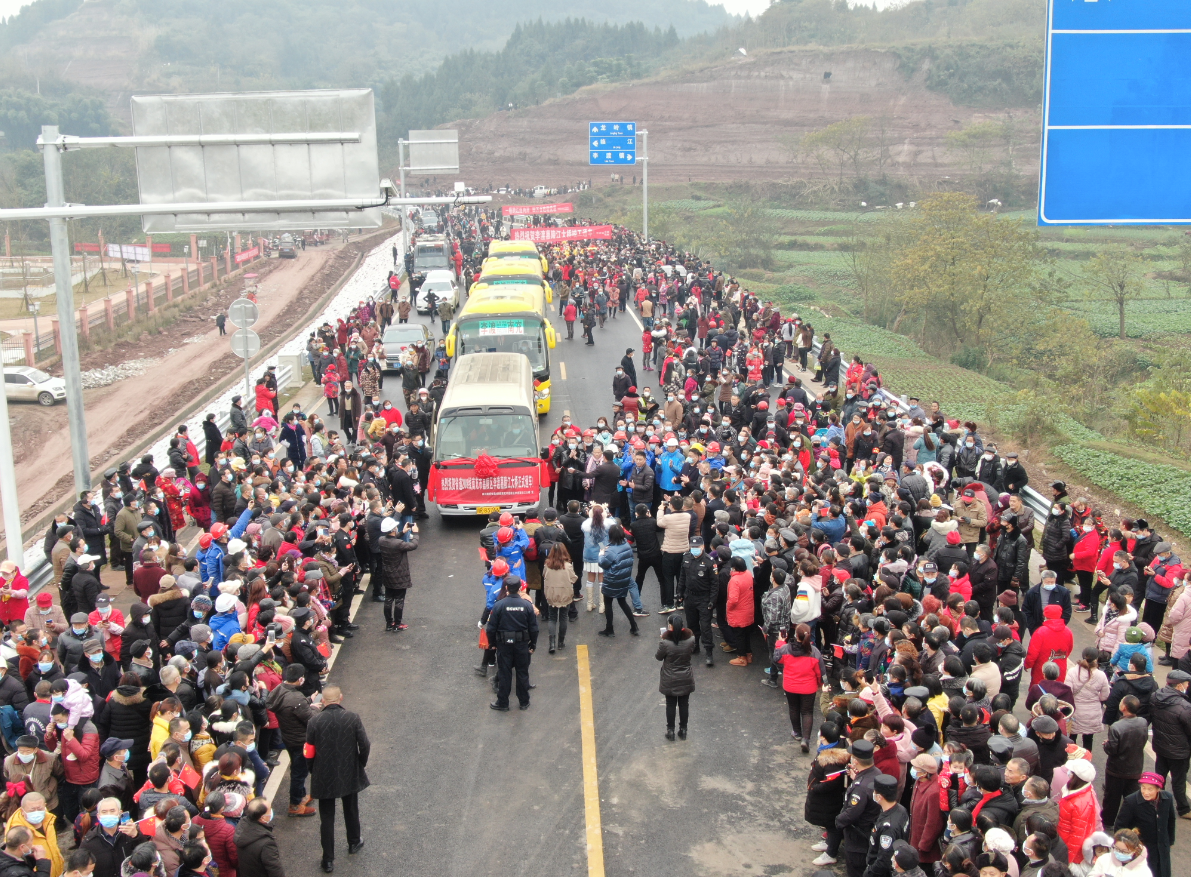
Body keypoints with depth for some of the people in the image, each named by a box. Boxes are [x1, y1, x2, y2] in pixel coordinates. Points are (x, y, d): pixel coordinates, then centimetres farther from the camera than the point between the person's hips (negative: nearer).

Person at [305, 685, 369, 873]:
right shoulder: (352, 718, -15)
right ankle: (354, 843, 45)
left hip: (324, 778, -1)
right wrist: (361, 764, 6)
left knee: (326, 818, 10)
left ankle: (328, 860, 13)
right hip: (350, 775, 2)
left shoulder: (314, 721, -16)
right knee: (351, 810, 24)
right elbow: (364, 745, -12)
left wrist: (313, 771, 8)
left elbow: (309, 752, -9)